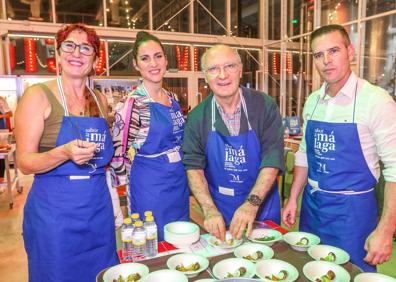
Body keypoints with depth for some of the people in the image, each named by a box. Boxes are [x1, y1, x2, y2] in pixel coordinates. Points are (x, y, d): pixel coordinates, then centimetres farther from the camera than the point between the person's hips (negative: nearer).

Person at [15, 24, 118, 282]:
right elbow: (24, 162, -12)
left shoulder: (100, 101, 7)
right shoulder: (38, 95, -8)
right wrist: (64, 153, -27)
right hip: (55, 212, -4)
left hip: (99, 209, 5)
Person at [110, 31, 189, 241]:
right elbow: (117, 154, -13)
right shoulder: (133, 103, -17)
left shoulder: (172, 98, 4)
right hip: (151, 190, -6)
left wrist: (181, 174, 15)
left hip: (180, 186, 7)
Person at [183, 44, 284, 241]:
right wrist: (209, 209, -24)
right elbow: (193, 166, -11)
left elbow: (272, 159, -17)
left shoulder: (265, 106, -12)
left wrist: (252, 203, -28)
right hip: (218, 209, 1)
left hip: (262, 204, 0)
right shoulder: (196, 117, -8)